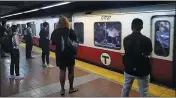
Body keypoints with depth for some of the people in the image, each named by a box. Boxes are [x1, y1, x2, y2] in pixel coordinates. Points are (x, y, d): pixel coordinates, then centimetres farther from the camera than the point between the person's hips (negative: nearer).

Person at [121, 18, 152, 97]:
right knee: (144, 92, 11)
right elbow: (148, 54, 0)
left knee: (126, 88, 22)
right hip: (142, 70, -3)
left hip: (129, 68, 3)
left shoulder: (126, 39, -7)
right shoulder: (146, 40, -16)